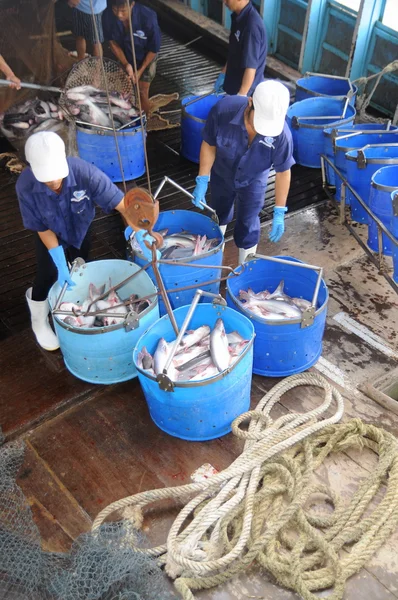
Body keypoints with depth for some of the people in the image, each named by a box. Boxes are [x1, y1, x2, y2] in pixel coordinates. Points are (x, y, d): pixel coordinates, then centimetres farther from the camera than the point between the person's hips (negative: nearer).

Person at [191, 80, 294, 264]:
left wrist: (279, 212, -17)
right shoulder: (223, 109, -36)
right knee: (219, 214, 27)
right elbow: (209, 145, -18)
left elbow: (283, 172, -21)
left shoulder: (281, 133, -36)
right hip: (221, 174, 2)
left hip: (253, 181, -1)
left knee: (247, 226, 12)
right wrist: (202, 181, -17)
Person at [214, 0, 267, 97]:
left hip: (248, 91, -9)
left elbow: (251, 66, -28)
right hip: (235, 83, 9)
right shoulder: (238, 17, 1)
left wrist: (241, 95, -27)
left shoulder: (252, 26, -28)